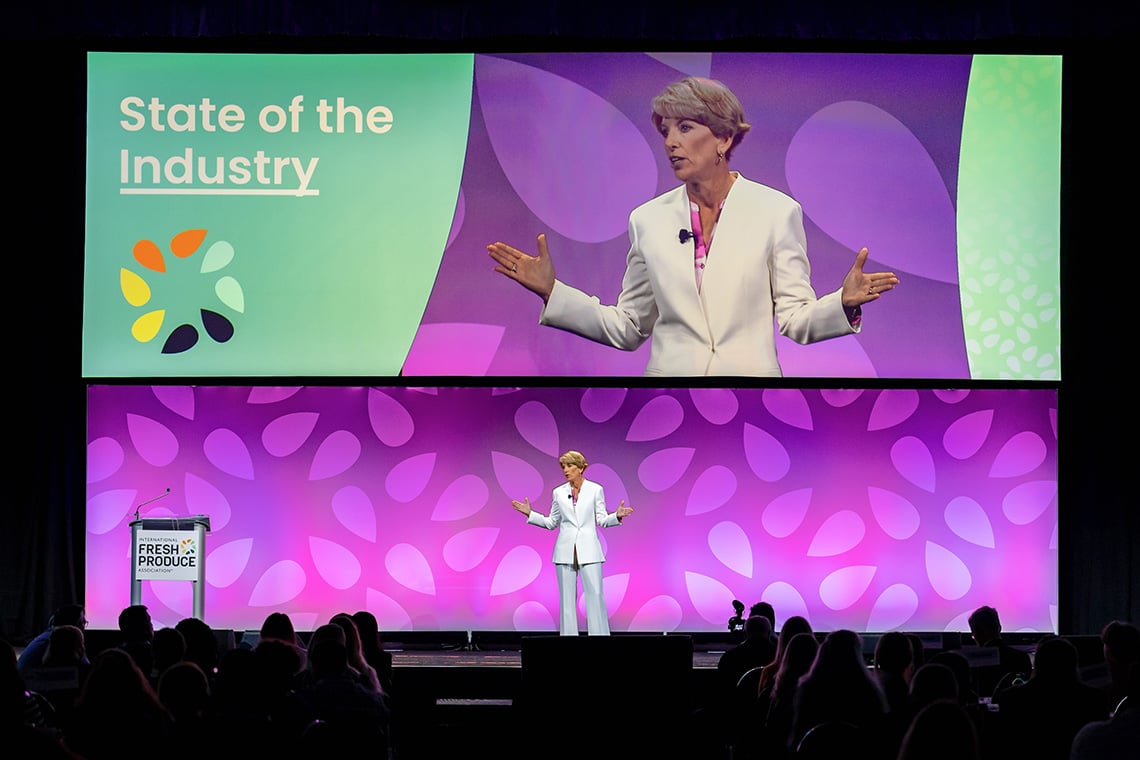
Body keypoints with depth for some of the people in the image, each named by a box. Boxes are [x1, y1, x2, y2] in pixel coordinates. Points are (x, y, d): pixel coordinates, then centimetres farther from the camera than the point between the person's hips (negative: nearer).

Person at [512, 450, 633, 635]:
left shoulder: (595, 489, 2)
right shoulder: (559, 493, 8)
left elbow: (602, 520, 2)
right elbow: (551, 523, 13)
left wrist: (617, 516, -16)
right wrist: (530, 514, 4)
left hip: (589, 551, -2)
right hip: (565, 552, 2)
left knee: (595, 594, -7)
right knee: (567, 597, 2)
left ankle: (600, 635, -4)